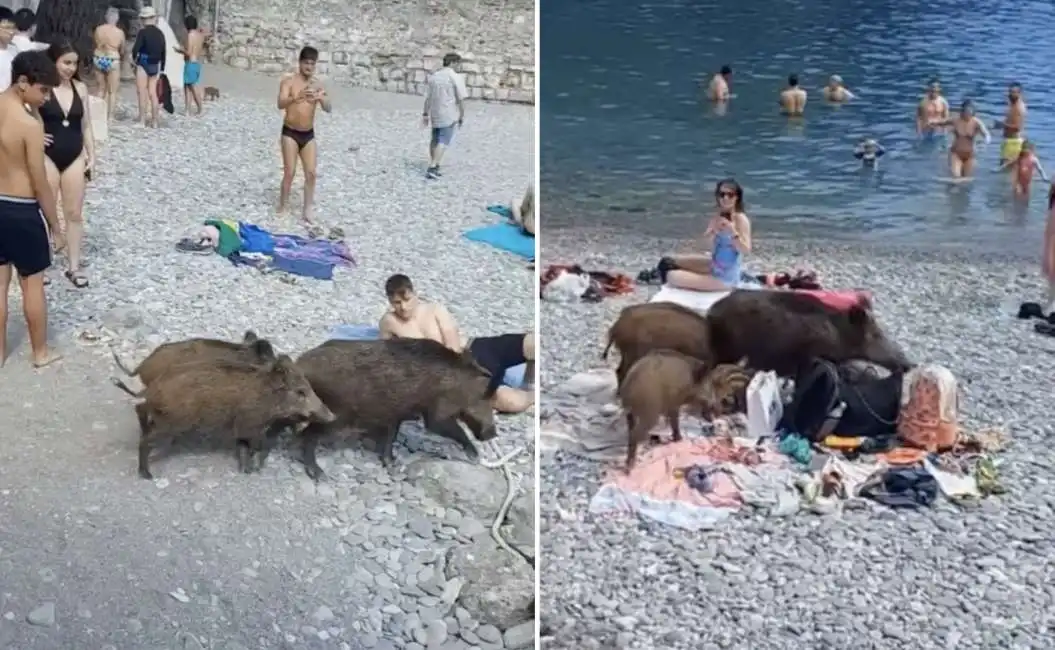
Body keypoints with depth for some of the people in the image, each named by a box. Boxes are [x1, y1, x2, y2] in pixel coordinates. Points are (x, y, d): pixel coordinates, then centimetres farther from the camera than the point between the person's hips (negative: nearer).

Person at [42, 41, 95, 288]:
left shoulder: (80, 88, 2)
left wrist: (91, 155, 7)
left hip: (74, 157, 4)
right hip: (48, 157, -4)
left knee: (74, 213, 8)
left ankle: (74, 266, 17)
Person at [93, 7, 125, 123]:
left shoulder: (98, 29, 1)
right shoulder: (120, 32, -8)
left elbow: (94, 46, 10)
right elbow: (122, 50, 2)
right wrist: (121, 57, 23)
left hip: (98, 59, 4)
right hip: (112, 61, -4)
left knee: (101, 89, 18)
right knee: (112, 91, 5)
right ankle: (110, 117, 4)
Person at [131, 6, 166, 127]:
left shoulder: (143, 31, -12)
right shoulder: (160, 33, 7)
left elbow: (136, 48, -15)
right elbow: (163, 52, 10)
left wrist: (134, 57, 6)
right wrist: (162, 68, 17)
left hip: (143, 64, -6)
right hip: (155, 65, 6)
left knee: (142, 93, -2)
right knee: (152, 93, 10)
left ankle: (143, 121, -2)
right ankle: (154, 121, 11)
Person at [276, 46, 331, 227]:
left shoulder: (317, 84, 4)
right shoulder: (289, 81, -7)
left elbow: (329, 109, -5)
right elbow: (281, 104, -23)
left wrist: (322, 99, -28)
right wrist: (298, 97, -41)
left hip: (309, 135, 4)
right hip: (290, 133, -4)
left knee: (311, 173, -2)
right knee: (290, 172, -7)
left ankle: (307, 211, 6)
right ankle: (282, 209, 6)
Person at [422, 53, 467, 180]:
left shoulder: (433, 76, 6)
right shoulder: (456, 77, -11)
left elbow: (427, 97, 8)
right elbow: (461, 99, -13)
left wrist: (425, 114, 14)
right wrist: (462, 116, -4)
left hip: (435, 114, 6)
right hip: (449, 115, -6)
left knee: (435, 139, 19)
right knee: (443, 142, -4)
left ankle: (433, 167, 25)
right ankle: (432, 168, -13)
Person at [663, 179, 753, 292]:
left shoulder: (741, 219, -20)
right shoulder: (717, 217, 1)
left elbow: (746, 251, -26)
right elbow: (706, 245, -4)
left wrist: (733, 232, -38)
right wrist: (714, 231, -22)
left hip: (726, 278, -8)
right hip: (714, 266, 8)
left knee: (672, 277, -9)